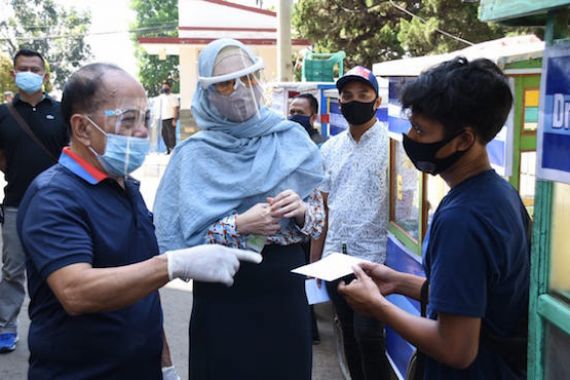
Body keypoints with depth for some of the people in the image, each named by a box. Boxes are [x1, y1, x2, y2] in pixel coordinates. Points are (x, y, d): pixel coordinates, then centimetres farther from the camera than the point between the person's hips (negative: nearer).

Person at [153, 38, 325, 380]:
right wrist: (240, 225, -20)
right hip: (223, 300, -2)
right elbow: (180, 239, -10)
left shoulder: (291, 139, 0)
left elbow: (318, 217, 7)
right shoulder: (194, 155, -7)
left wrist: (300, 212, -13)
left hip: (286, 290, 3)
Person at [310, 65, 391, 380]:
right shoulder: (330, 148, 9)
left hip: (372, 258, -5)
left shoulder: (390, 142, -8)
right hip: (335, 257, 5)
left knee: (367, 336, -1)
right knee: (349, 332, 16)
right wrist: (314, 258, 12)